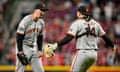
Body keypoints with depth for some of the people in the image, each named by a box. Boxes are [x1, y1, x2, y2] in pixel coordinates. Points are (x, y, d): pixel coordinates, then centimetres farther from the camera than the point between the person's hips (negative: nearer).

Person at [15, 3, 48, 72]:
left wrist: (40, 50, 4)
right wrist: (20, 52, -22)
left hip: (34, 48, 7)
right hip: (24, 47, -7)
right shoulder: (26, 20, -18)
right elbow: (19, 37, -18)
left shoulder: (41, 22, 4)